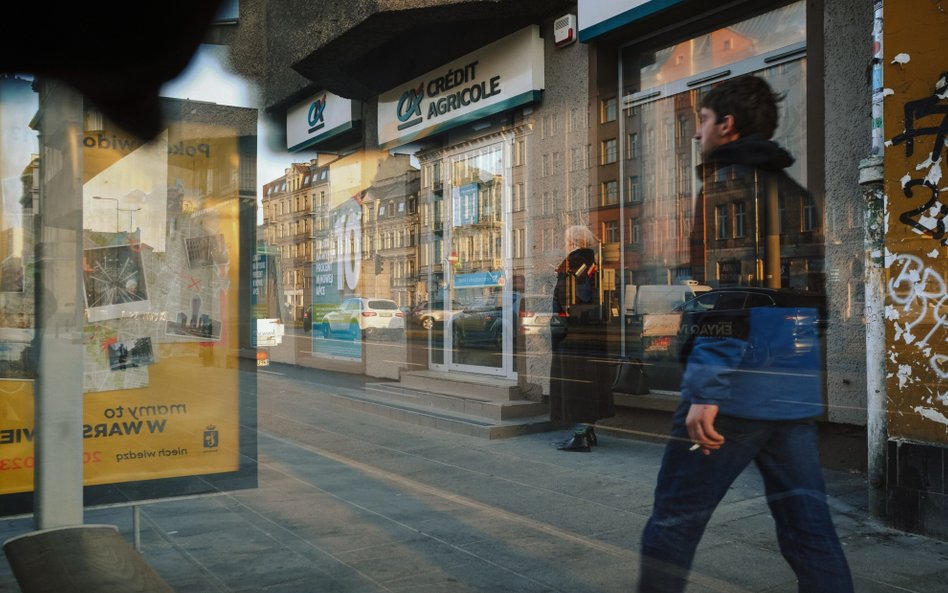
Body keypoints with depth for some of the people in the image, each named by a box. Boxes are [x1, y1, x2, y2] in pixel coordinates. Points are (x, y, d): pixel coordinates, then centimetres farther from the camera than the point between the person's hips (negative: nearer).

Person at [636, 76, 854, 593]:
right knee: (806, 524, 10)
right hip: (796, 386, 9)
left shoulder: (730, 183, -7)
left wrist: (706, 388, -21)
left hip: (741, 386, -8)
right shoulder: (794, 192, 18)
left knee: (674, 520, 4)